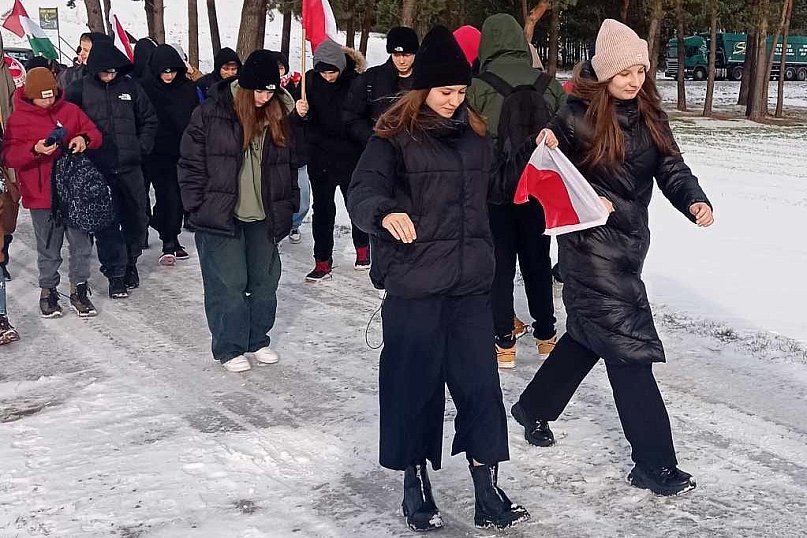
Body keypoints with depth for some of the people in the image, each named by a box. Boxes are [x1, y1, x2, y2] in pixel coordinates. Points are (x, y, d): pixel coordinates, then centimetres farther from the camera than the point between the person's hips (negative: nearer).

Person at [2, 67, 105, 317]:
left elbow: (94, 133, 12)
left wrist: (85, 139, -12)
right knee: (48, 248, 9)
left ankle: (79, 289, 22)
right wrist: (35, 150, -26)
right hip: (42, 194, -2)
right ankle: (48, 291, 25)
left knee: (81, 243, 8)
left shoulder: (70, 110, 5)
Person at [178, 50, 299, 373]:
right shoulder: (211, 114, -8)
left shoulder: (278, 118, 6)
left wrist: (288, 206, 8)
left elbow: (290, 166, 14)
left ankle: (257, 340, 29)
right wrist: (198, 207, -9)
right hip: (221, 216, -5)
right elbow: (190, 163, -6)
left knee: (265, 281, 12)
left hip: (264, 218, 5)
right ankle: (229, 348, 12)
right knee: (228, 284, -2)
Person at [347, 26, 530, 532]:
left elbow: (496, 185, 24)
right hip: (414, 285, -4)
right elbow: (363, 191, -17)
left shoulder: (474, 133, 10)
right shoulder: (395, 135, -7)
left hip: (470, 282, 5)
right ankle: (416, 482, 24)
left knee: (480, 381, 5)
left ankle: (488, 490, 15)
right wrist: (385, 213, -37)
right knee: (415, 383, 6)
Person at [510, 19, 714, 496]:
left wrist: (695, 201, -19)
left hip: (630, 239, 7)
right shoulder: (578, 114, -11)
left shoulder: (649, 115, 5)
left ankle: (534, 407, 39)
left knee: (590, 333, 17)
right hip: (591, 242, -7)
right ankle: (654, 463, -1)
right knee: (628, 342, -8)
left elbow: (671, 167, 0)